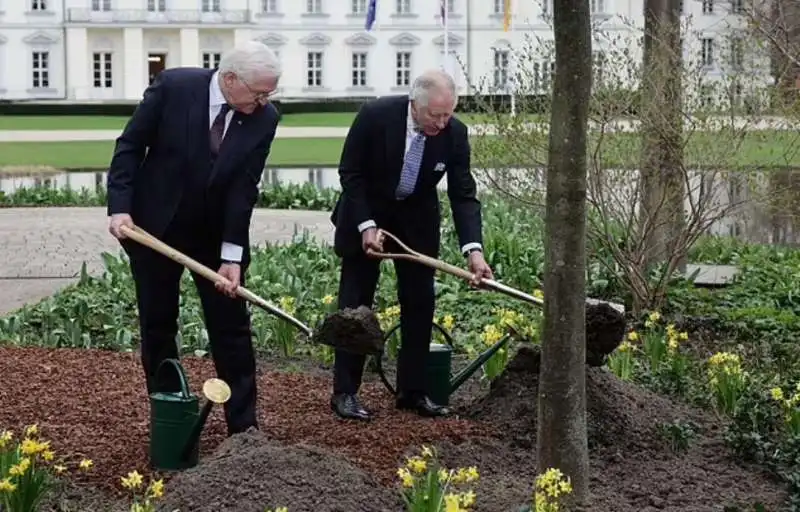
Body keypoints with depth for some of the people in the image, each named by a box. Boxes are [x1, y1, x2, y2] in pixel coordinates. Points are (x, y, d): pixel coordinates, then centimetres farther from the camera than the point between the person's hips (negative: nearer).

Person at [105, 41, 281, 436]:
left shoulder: (265, 118, -12)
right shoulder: (173, 86, -17)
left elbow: (244, 189, -15)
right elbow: (130, 146, -9)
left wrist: (231, 256, -20)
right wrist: (120, 207, -19)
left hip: (216, 234, 1)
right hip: (155, 227, -1)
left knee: (231, 329, 1)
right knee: (157, 326, 8)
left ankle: (243, 426, 8)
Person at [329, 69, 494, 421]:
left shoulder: (454, 134, -19)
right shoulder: (375, 115, -26)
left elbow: (463, 195, -17)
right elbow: (350, 173, -15)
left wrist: (474, 249, -31)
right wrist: (366, 225, -22)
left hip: (417, 219, 3)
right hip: (366, 214, -3)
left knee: (419, 303, 0)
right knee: (355, 303, -3)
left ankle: (412, 391, 9)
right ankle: (344, 392, 2)